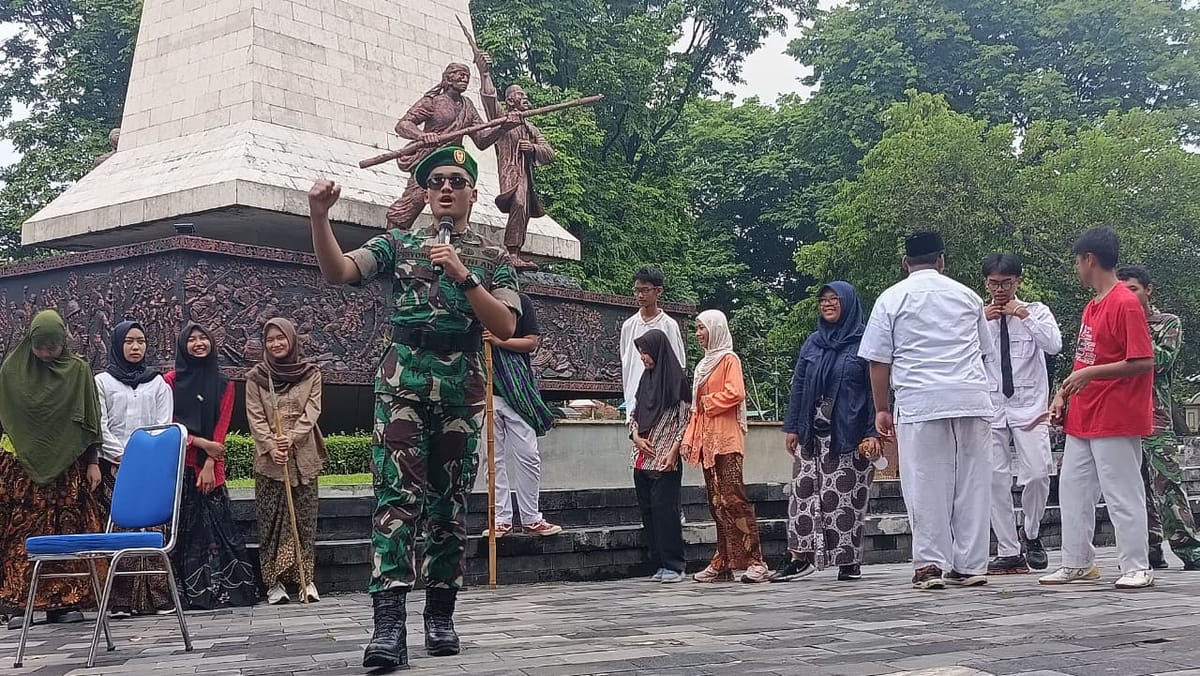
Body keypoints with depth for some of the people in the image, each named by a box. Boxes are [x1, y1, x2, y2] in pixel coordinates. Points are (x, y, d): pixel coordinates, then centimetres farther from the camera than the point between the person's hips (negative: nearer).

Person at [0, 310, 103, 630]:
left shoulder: (78, 369, 3)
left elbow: (91, 419, 5)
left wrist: (93, 462, 2)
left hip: (68, 466, 0)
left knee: (68, 532, -3)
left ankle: (63, 601, 2)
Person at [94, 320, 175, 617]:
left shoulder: (157, 382, 14)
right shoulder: (103, 381, 9)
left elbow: (164, 425, 7)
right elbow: (100, 426, 2)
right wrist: (123, 458, -9)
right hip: (115, 467, -1)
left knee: (154, 528, -6)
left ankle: (157, 596, -5)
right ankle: (121, 600, -6)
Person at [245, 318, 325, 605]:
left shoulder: (311, 373, 6)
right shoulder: (255, 376, 5)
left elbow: (311, 412, -1)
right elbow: (255, 417, -1)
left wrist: (290, 439, -15)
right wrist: (272, 446, -14)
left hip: (303, 457, 0)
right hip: (268, 459, 0)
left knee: (305, 519, 1)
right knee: (271, 520, -1)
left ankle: (306, 579, 5)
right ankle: (274, 582, 3)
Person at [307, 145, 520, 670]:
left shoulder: (492, 257, 11)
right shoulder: (397, 243, 13)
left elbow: (505, 327, -1)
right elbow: (337, 272, -1)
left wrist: (462, 275, -12)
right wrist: (319, 216, -17)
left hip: (462, 386, 1)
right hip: (403, 380, -1)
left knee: (449, 503, 5)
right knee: (397, 497, -13)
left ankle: (440, 616, 15)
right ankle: (388, 625, -21)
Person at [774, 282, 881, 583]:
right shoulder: (813, 343, 15)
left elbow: (876, 388, -5)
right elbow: (798, 386, 14)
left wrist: (873, 433, -13)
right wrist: (792, 427, 7)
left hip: (850, 434, -5)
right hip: (812, 433, 5)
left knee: (846, 495, -2)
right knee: (803, 490, -1)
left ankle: (850, 561, 7)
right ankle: (800, 556, 3)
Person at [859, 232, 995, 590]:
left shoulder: (892, 298, 6)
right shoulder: (967, 296, 15)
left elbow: (879, 360, 3)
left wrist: (882, 409, 9)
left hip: (921, 402, -3)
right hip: (972, 398, 3)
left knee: (926, 486, 0)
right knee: (971, 483, 7)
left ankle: (930, 564, -2)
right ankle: (970, 566, 9)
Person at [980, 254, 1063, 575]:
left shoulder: (1036, 311, 6)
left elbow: (1054, 345, -10)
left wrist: (1024, 316, -13)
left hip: (1028, 406, -2)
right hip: (991, 407, 2)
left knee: (1038, 473, -14)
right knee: (995, 480, -1)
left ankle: (1030, 533, 14)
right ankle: (1009, 552, 7)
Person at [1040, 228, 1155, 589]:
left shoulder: (1126, 303, -14)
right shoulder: (1091, 306, 15)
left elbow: (1143, 362, -19)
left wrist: (1090, 373, -23)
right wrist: (1063, 395, 10)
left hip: (1116, 420, -9)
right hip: (1082, 417, 10)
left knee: (1122, 493, -3)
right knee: (1072, 488, 11)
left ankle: (1137, 568, 7)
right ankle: (1077, 564, 20)